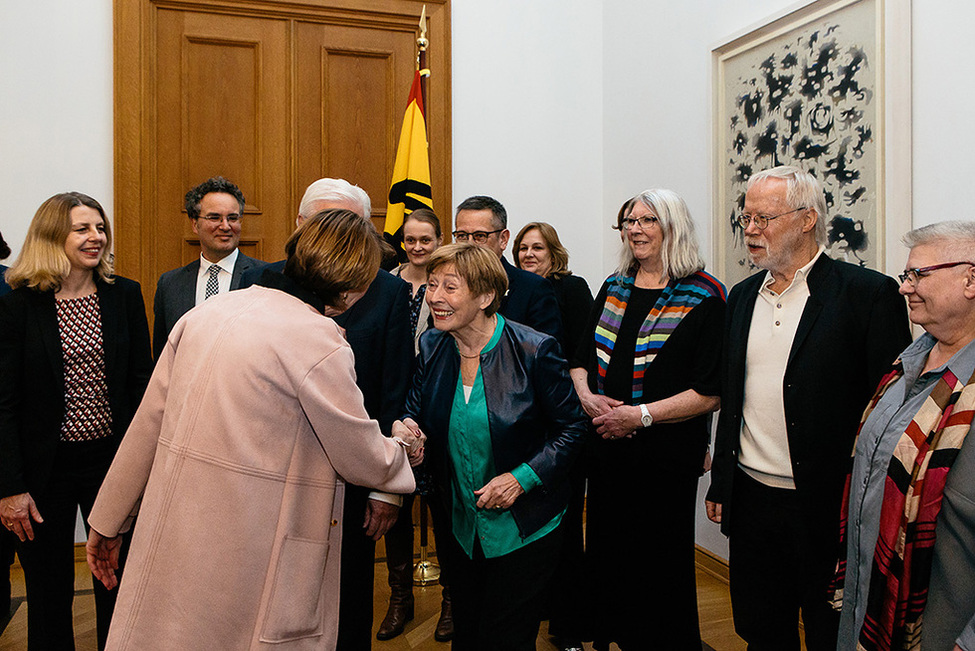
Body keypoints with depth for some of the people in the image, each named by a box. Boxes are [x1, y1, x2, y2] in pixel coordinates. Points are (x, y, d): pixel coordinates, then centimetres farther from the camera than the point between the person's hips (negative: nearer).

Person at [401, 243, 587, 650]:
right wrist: (407, 428, -20)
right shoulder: (431, 346, -4)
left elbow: (572, 427, -10)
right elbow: (415, 412, 5)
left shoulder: (534, 350, -18)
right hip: (463, 528, 5)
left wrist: (523, 477, -20)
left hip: (525, 531, -4)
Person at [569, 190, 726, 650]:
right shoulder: (612, 289, 9)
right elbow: (581, 359, 14)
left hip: (666, 456, -5)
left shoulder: (703, 297, -8)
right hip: (606, 450, 6)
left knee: (660, 563, 7)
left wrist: (641, 415, -19)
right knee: (607, 554, 17)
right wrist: (586, 396, -6)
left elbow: (711, 392, -13)